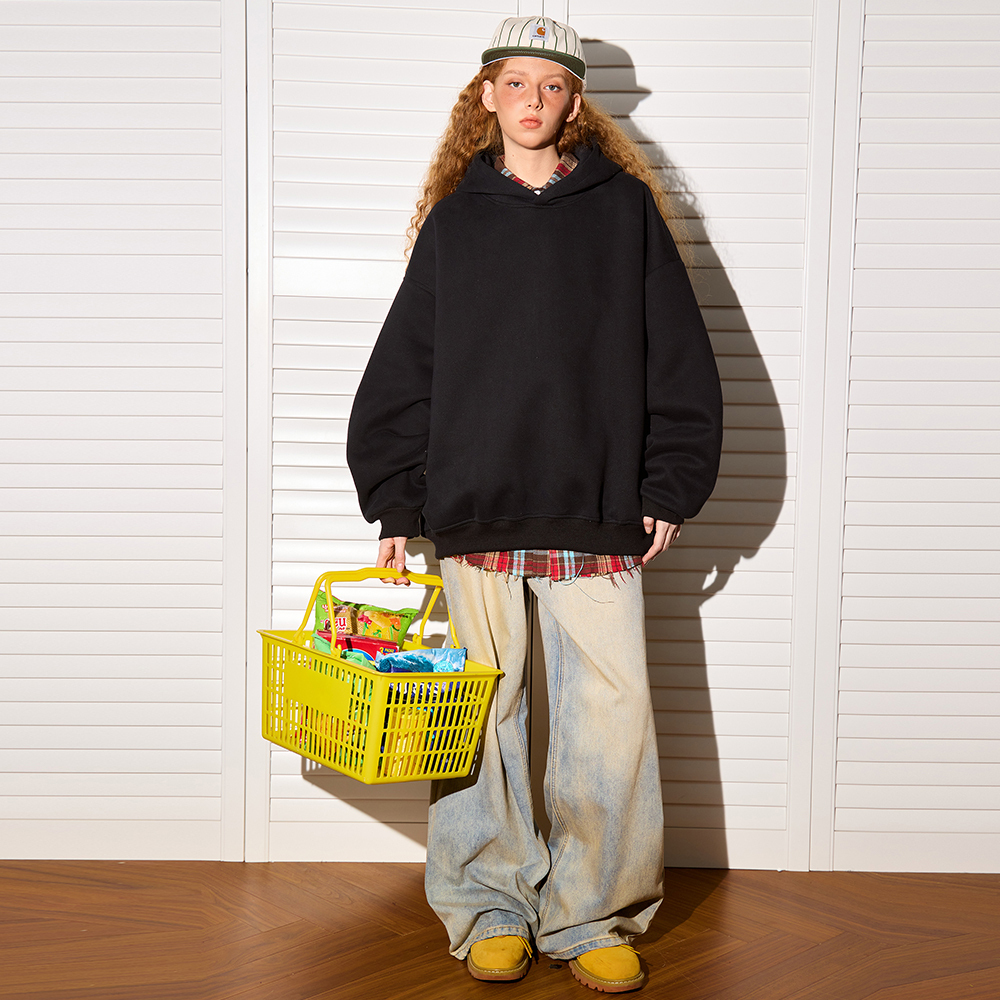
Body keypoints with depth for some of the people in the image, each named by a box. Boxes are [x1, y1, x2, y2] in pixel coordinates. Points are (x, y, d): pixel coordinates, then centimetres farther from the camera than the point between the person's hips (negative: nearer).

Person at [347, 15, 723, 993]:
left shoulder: (625, 208, 8)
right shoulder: (454, 219, 11)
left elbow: (678, 359, 8)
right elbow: (404, 367, 11)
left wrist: (669, 487, 2)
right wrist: (397, 503, 5)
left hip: (597, 515, -1)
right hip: (472, 511, 1)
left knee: (609, 718, -2)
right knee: (480, 716, 4)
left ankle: (593, 914, 14)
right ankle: (491, 906, 19)